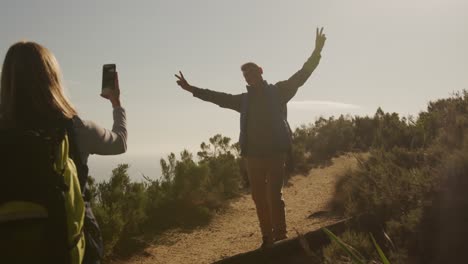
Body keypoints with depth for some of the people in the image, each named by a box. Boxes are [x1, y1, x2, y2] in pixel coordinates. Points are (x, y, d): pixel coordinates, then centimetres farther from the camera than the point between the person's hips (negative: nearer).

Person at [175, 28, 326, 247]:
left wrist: (317, 51, -7)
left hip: (275, 151, -4)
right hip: (253, 153, 4)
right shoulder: (244, 99, 17)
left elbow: (301, 76, 2)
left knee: (273, 194, -13)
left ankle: (279, 232, -6)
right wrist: (192, 89, 17)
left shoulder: (278, 91, 7)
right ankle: (267, 236, 11)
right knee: (259, 196, 4)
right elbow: (218, 97, 19)